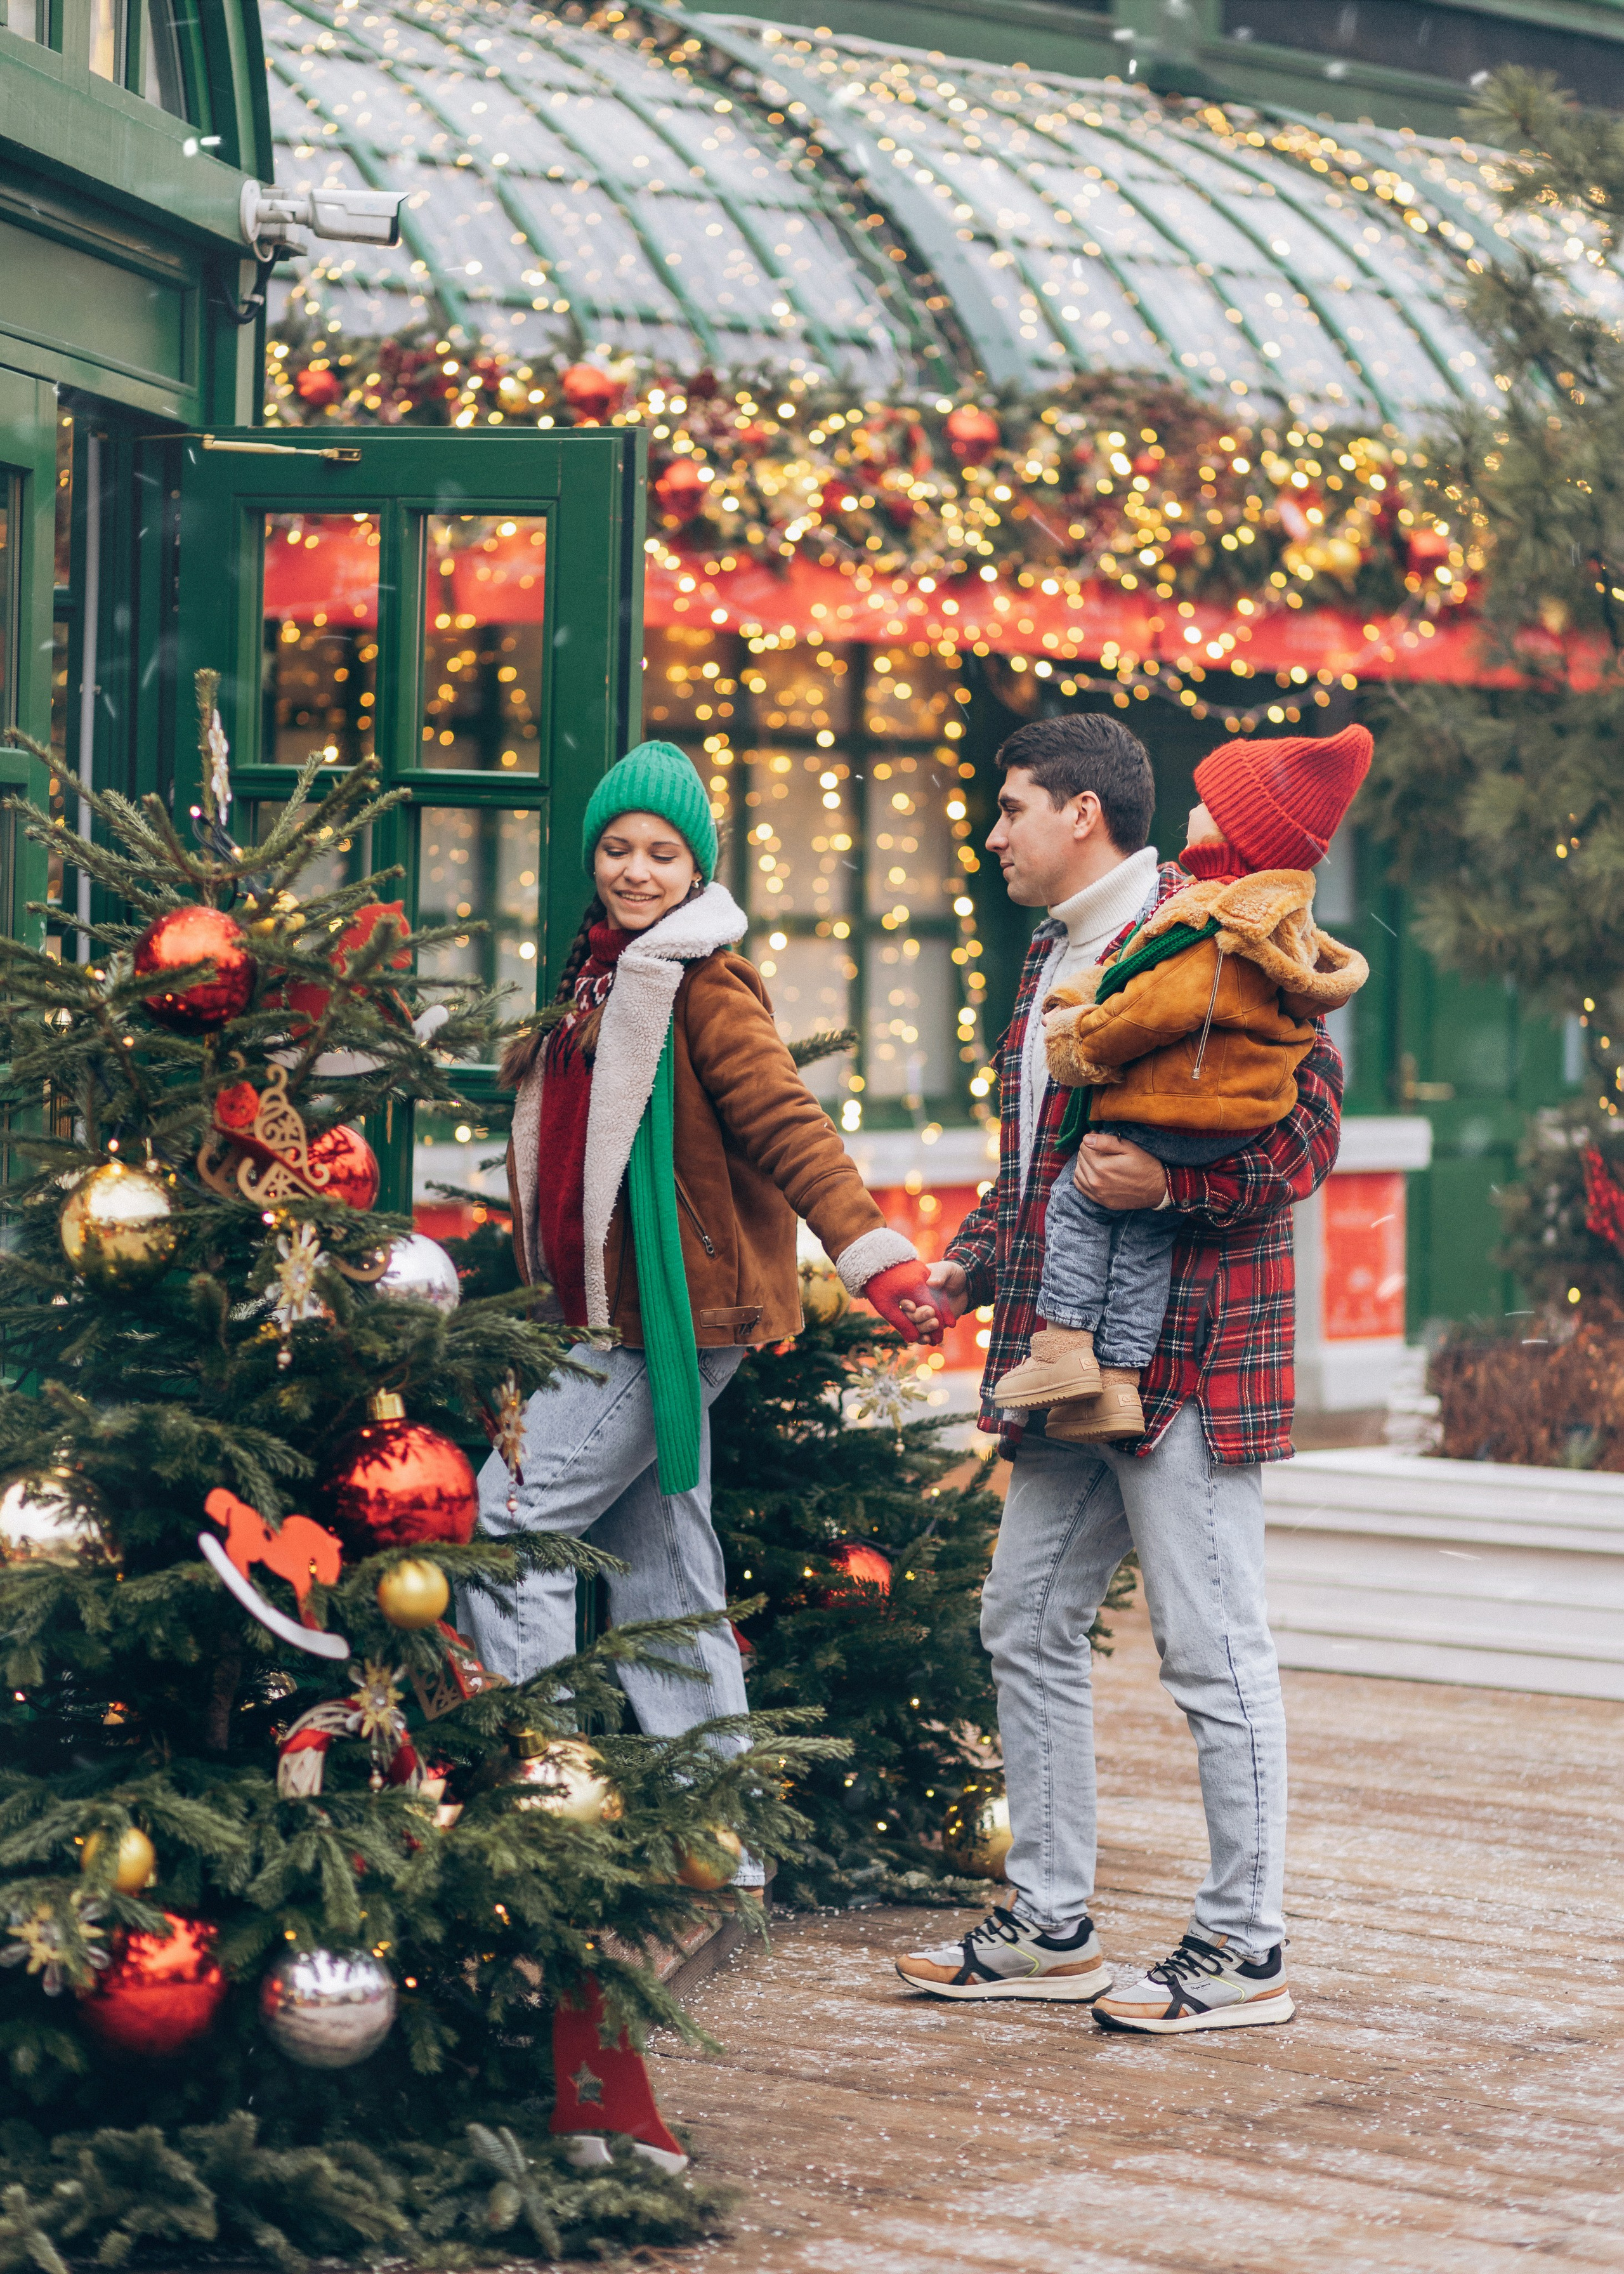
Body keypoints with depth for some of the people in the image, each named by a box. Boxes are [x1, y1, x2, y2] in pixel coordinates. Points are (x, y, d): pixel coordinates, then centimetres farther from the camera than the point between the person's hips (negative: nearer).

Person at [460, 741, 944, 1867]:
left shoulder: (705, 985, -10)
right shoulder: (602, 979, 16)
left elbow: (790, 1128, -19)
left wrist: (880, 1260, -29)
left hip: (670, 1319, -9)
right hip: (611, 1320, 9)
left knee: (507, 1526, -11)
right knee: (660, 1572, 11)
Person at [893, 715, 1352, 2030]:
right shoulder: (1053, 958, 19)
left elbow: (1305, 1131, -17)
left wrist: (1169, 1182, -29)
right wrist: (972, 1262, 16)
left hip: (1185, 1353, -10)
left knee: (1213, 1650, -4)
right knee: (1029, 1627, 13)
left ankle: (1246, 1953, 4)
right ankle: (1052, 1930, 22)